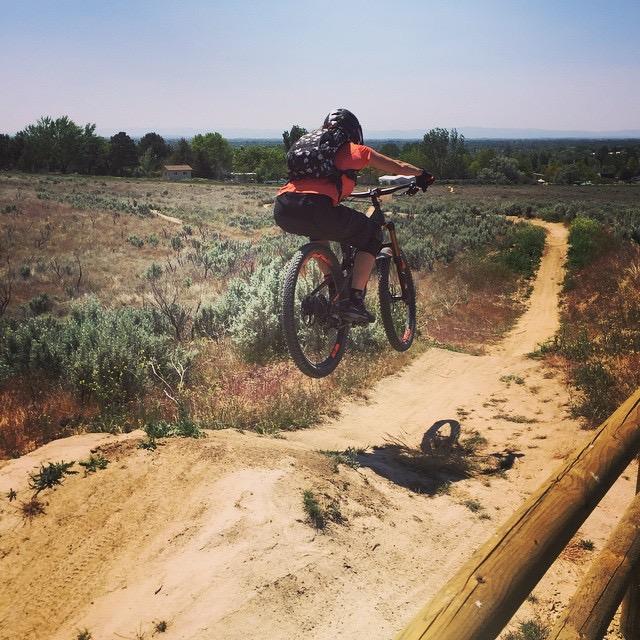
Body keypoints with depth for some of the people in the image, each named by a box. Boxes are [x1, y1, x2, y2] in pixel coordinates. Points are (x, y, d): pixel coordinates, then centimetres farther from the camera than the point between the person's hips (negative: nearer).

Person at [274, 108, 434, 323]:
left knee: (320, 230, 39)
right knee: (372, 236, 16)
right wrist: (423, 175, 43)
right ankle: (354, 300, 4)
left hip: (282, 211, 6)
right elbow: (399, 167, 25)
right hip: (316, 207, -6)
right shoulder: (352, 149, 18)